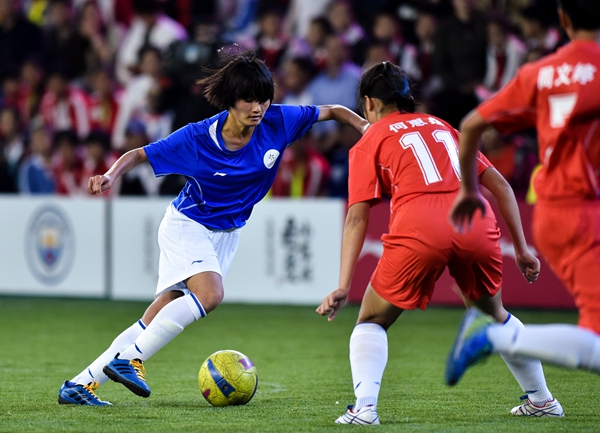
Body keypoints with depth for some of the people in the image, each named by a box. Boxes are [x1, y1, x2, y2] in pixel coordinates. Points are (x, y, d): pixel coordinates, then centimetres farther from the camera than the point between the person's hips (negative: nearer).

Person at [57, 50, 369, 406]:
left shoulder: (278, 123, -15)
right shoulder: (197, 138, -23)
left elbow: (331, 111, -2)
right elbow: (140, 155, -14)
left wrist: (362, 124, -18)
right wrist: (112, 175, -32)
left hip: (227, 233, 5)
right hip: (188, 225, -5)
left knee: (158, 319, 1)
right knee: (209, 293, -31)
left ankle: (81, 383, 5)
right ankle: (129, 359, -24)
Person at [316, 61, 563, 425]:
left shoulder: (370, 142, 18)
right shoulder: (441, 127, 30)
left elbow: (357, 219, 7)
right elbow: (500, 185, 24)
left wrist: (344, 287, 4)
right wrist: (522, 249, 26)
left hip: (418, 230, -4)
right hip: (477, 223, 4)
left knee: (371, 322, 15)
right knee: (496, 314, 30)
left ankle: (364, 407, -5)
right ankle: (543, 399, 33)